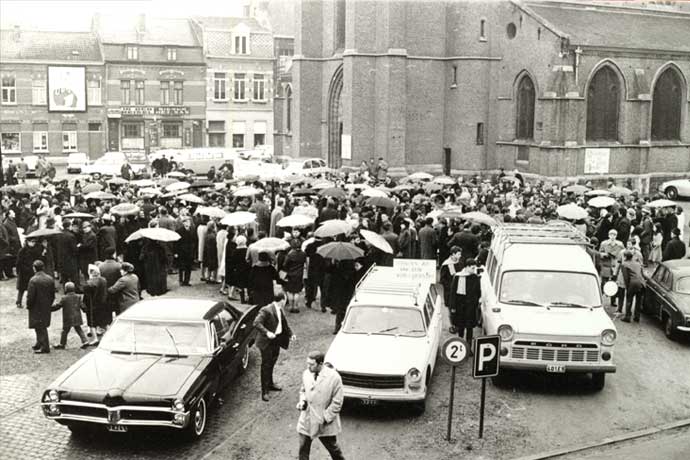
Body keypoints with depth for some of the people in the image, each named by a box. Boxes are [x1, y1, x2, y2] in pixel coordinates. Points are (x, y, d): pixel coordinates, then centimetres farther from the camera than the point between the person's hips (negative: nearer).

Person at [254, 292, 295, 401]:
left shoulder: (280, 310, 6)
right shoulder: (266, 310, -22)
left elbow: (284, 323, 19)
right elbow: (256, 323, -28)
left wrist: (290, 334, 11)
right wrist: (267, 332, -38)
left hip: (277, 340, 8)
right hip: (267, 342, -8)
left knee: (272, 363, 22)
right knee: (266, 365, 0)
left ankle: (270, 384, 40)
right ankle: (264, 391, 7)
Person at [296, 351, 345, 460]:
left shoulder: (334, 377, -19)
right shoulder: (306, 373, -4)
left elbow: (337, 402, -13)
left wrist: (325, 418, -15)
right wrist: (302, 401, -6)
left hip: (325, 422, -3)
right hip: (306, 421, 4)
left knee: (332, 447, 15)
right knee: (303, 448, 10)